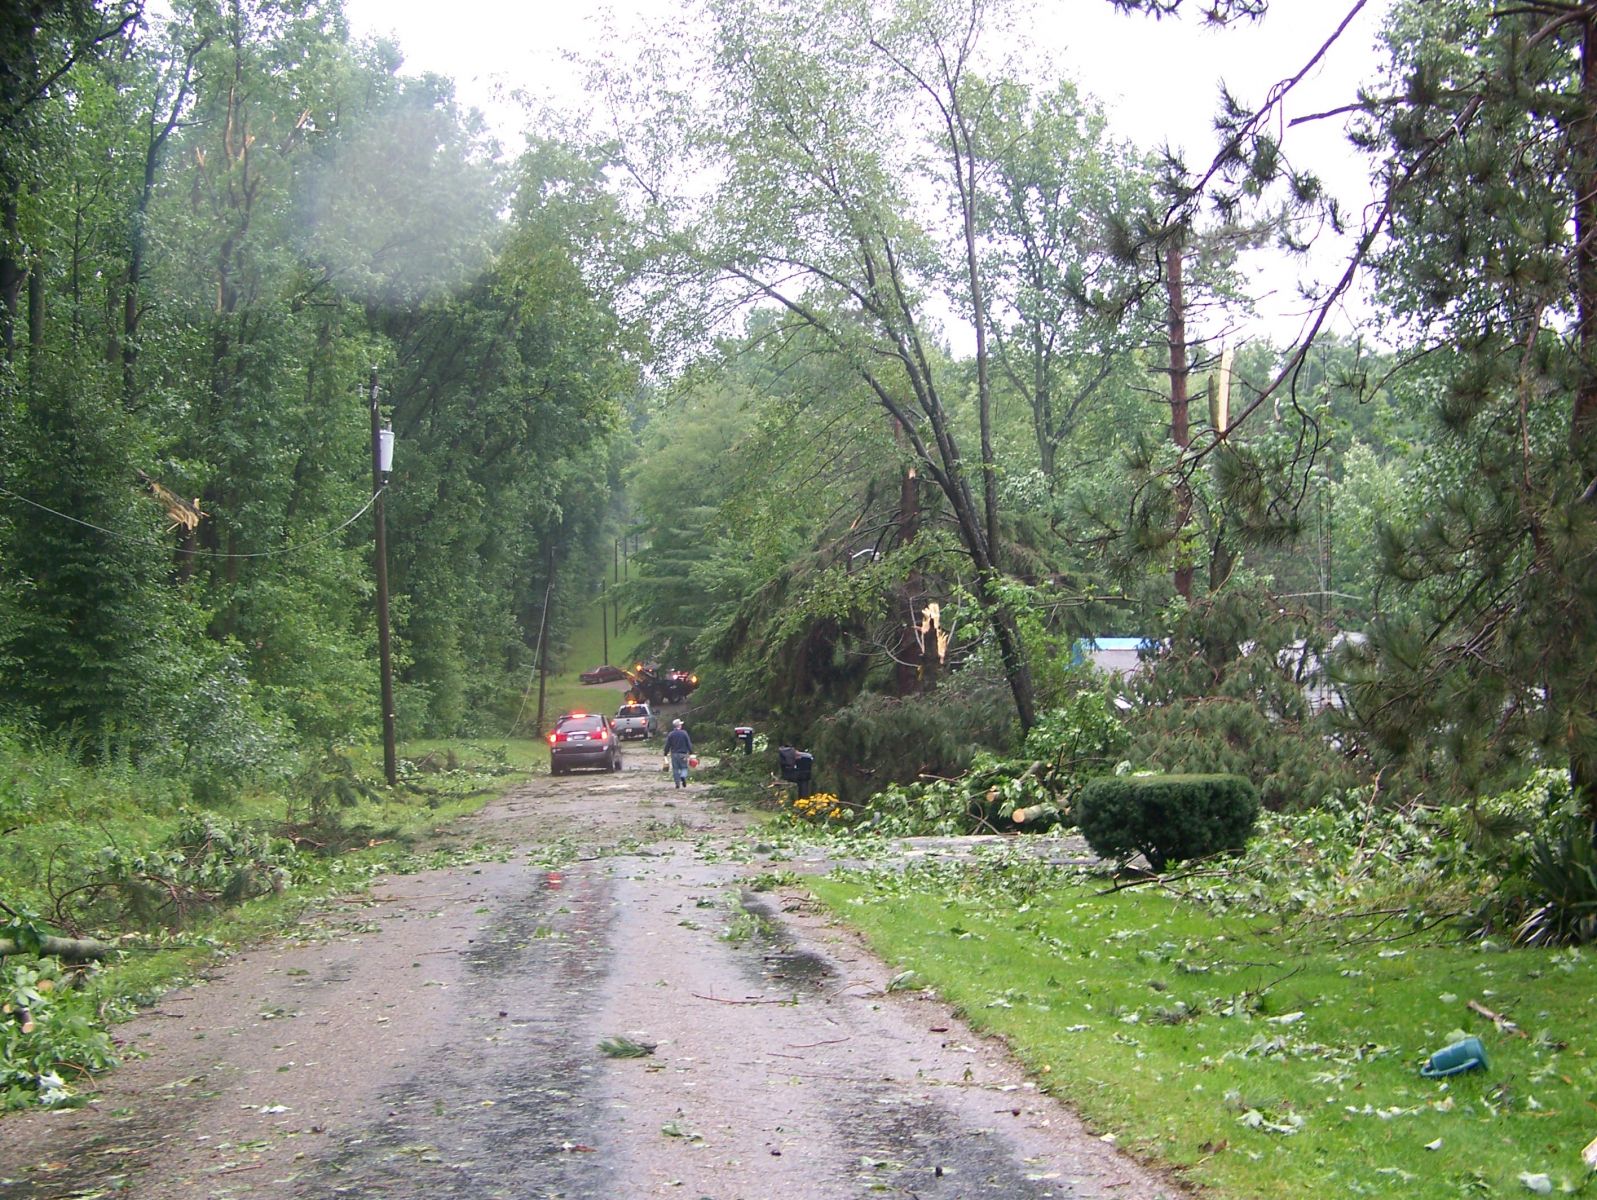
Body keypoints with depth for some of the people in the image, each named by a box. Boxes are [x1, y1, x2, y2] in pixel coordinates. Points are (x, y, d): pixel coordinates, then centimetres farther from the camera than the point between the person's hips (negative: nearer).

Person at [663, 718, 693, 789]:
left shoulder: (670, 734, 0)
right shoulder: (684, 733, -4)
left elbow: (667, 745, 2)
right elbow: (689, 744, -4)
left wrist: (666, 754, 9)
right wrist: (691, 752, 1)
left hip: (674, 754, 1)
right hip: (683, 754, -1)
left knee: (675, 769, 7)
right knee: (684, 767, 9)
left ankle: (677, 783, 5)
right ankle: (683, 776, -21)